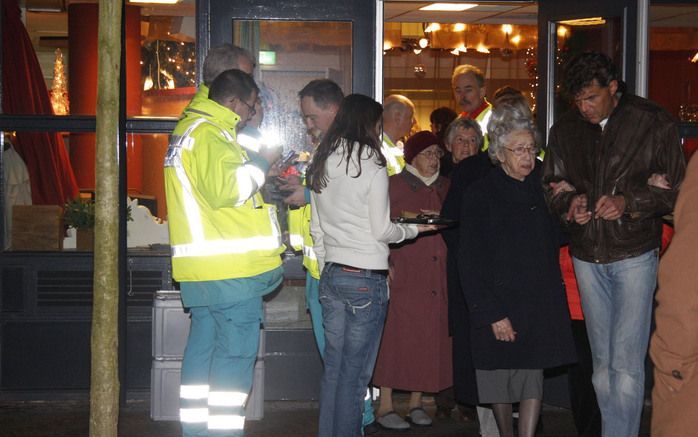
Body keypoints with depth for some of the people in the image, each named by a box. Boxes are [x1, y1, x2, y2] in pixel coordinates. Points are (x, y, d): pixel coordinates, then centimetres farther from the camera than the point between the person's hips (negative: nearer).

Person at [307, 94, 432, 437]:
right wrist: (413, 229, 8)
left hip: (332, 276, 7)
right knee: (355, 371, -1)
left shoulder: (321, 164, 9)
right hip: (366, 279, -7)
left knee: (333, 367, 11)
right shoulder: (371, 164, -10)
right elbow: (381, 231, -9)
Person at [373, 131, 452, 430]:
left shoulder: (445, 187, 15)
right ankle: (385, 406, 0)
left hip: (437, 276, 5)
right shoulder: (394, 185, 0)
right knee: (396, 335, -6)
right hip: (402, 273, -5)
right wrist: (385, 265, -12)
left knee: (430, 336, 4)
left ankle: (416, 402, 14)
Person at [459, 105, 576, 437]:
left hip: (540, 302, 3)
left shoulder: (542, 188, 8)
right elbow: (470, 263, -9)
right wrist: (492, 313, -14)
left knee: (533, 378, -1)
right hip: (498, 301, -3)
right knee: (500, 380, 8)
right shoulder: (479, 195, -6)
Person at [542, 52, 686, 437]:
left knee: (626, 362, -9)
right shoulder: (565, 130, 6)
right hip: (587, 256, 4)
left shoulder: (654, 124, -6)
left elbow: (676, 188, -4)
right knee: (601, 360, 11)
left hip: (634, 255, -4)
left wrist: (629, 202, -20)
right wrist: (569, 203, -8)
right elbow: (551, 182, 14)